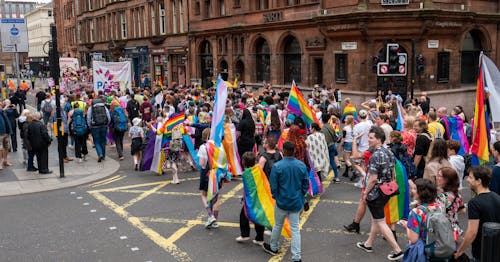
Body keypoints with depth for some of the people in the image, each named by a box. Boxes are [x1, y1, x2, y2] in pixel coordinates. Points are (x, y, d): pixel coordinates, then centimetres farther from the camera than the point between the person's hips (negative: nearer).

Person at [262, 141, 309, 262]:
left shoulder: (277, 166, -18)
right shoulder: (302, 166, -9)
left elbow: (273, 186, -11)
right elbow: (306, 185, 0)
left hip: (282, 202, -2)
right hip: (297, 202, 2)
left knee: (277, 225, 19)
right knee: (295, 228, 9)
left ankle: (273, 247, 40)